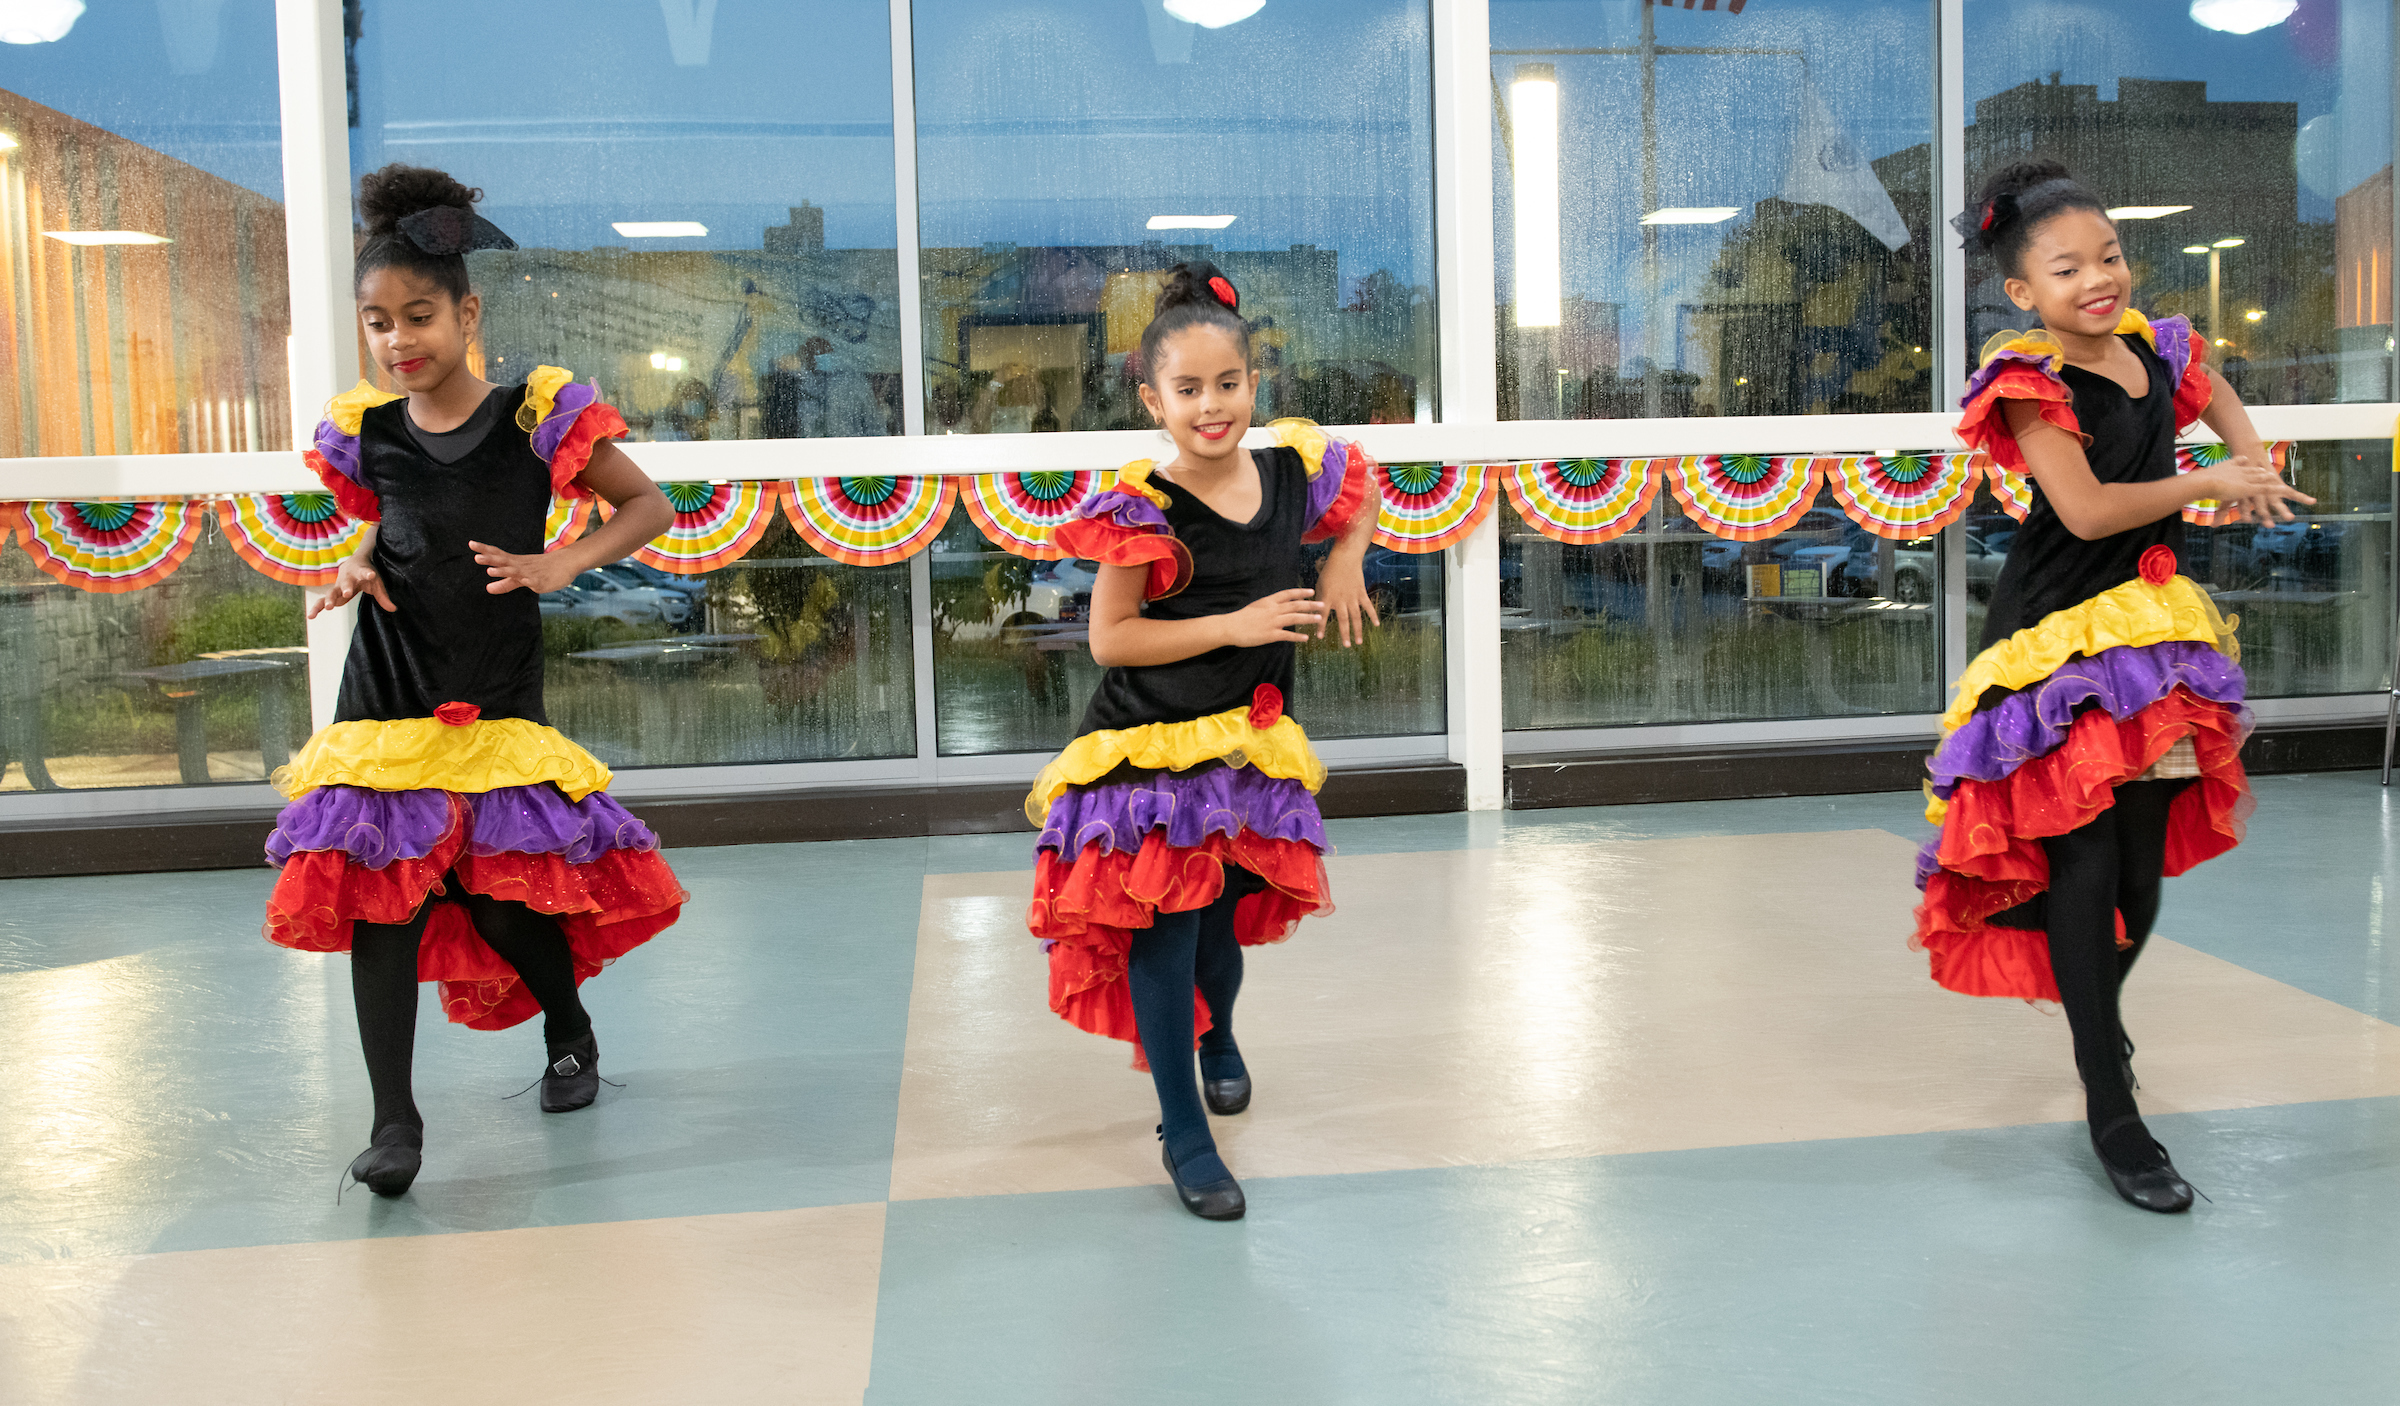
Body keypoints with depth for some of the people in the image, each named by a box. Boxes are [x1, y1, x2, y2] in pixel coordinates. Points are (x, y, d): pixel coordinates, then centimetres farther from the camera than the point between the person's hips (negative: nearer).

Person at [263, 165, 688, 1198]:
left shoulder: (534, 417, -5)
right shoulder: (367, 432, 6)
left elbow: (647, 506, -1)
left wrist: (559, 563, -15)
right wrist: (356, 567, 1)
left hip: (495, 696, -2)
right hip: (386, 689, 3)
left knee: (502, 890, 1)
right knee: (380, 888, -5)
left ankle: (570, 1033, 34)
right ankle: (394, 1118, 3)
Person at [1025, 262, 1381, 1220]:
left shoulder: (1293, 471, -3)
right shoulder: (1142, 511, -18)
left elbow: (1360, 490, 20)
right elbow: (1109, 638, -17)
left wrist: (1345, 564, 3)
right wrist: (1234, 624, -20)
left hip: (1247, 746, 5)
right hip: (1150, 753, -5)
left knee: (1223, 920, 16)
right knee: (1162, 933, -4)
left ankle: (1217, 1035, 51)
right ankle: (1182, 1132, 12)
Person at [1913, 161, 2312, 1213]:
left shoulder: (2156, 349, 7)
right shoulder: (2030, 380, -14)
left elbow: (2217, 397, 30)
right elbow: (2087, 509, -22)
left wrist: (2254, 464, 10)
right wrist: (2207, 485, -9)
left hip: (2150, 621, 7)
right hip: (2062, 637, -6)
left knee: (2146, 851, 9)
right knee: (2083, 861, -8)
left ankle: (2099, 1009, 41)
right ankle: (2111, 1114, -1)